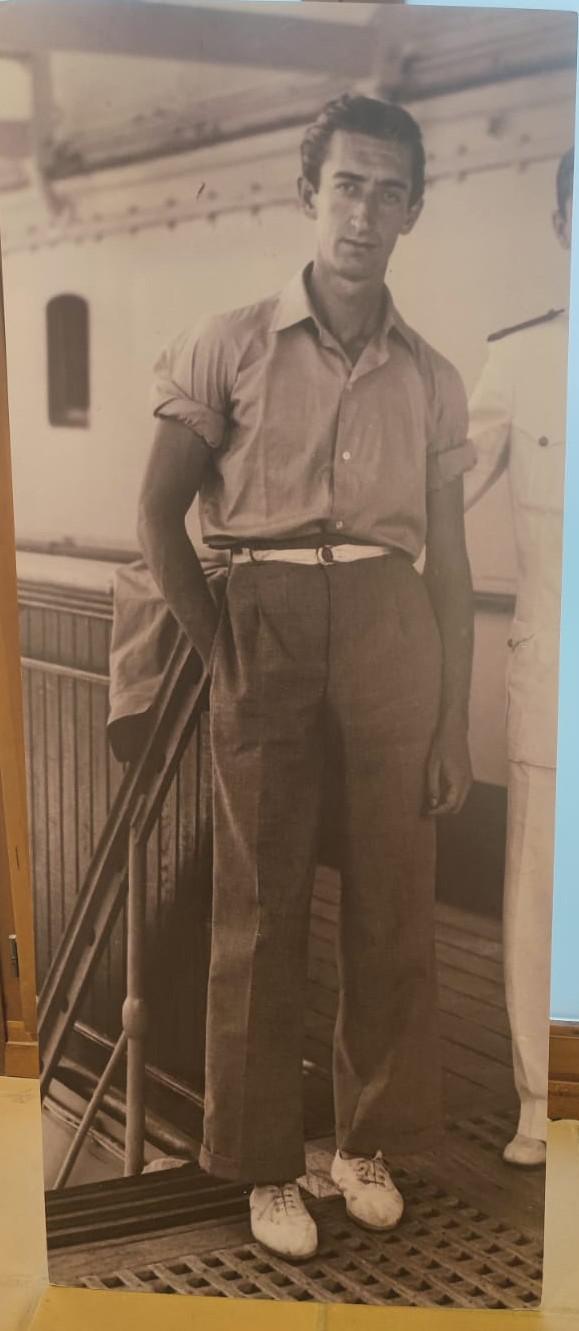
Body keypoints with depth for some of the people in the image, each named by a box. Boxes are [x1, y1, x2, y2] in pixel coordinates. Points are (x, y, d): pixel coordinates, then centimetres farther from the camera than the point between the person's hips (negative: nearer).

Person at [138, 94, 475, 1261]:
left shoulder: (433, 379, 11)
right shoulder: (230, 346, 5)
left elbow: (451, 562, 10)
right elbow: (159, 511, 4)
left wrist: (456, 725, 5)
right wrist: (216, 650, -5)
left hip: (390, 627, 2)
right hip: (265, 622, -2)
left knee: (393, 897, 4)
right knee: (261, 902, 2)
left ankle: (369, 1141, 22)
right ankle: (266, 1164, 15)